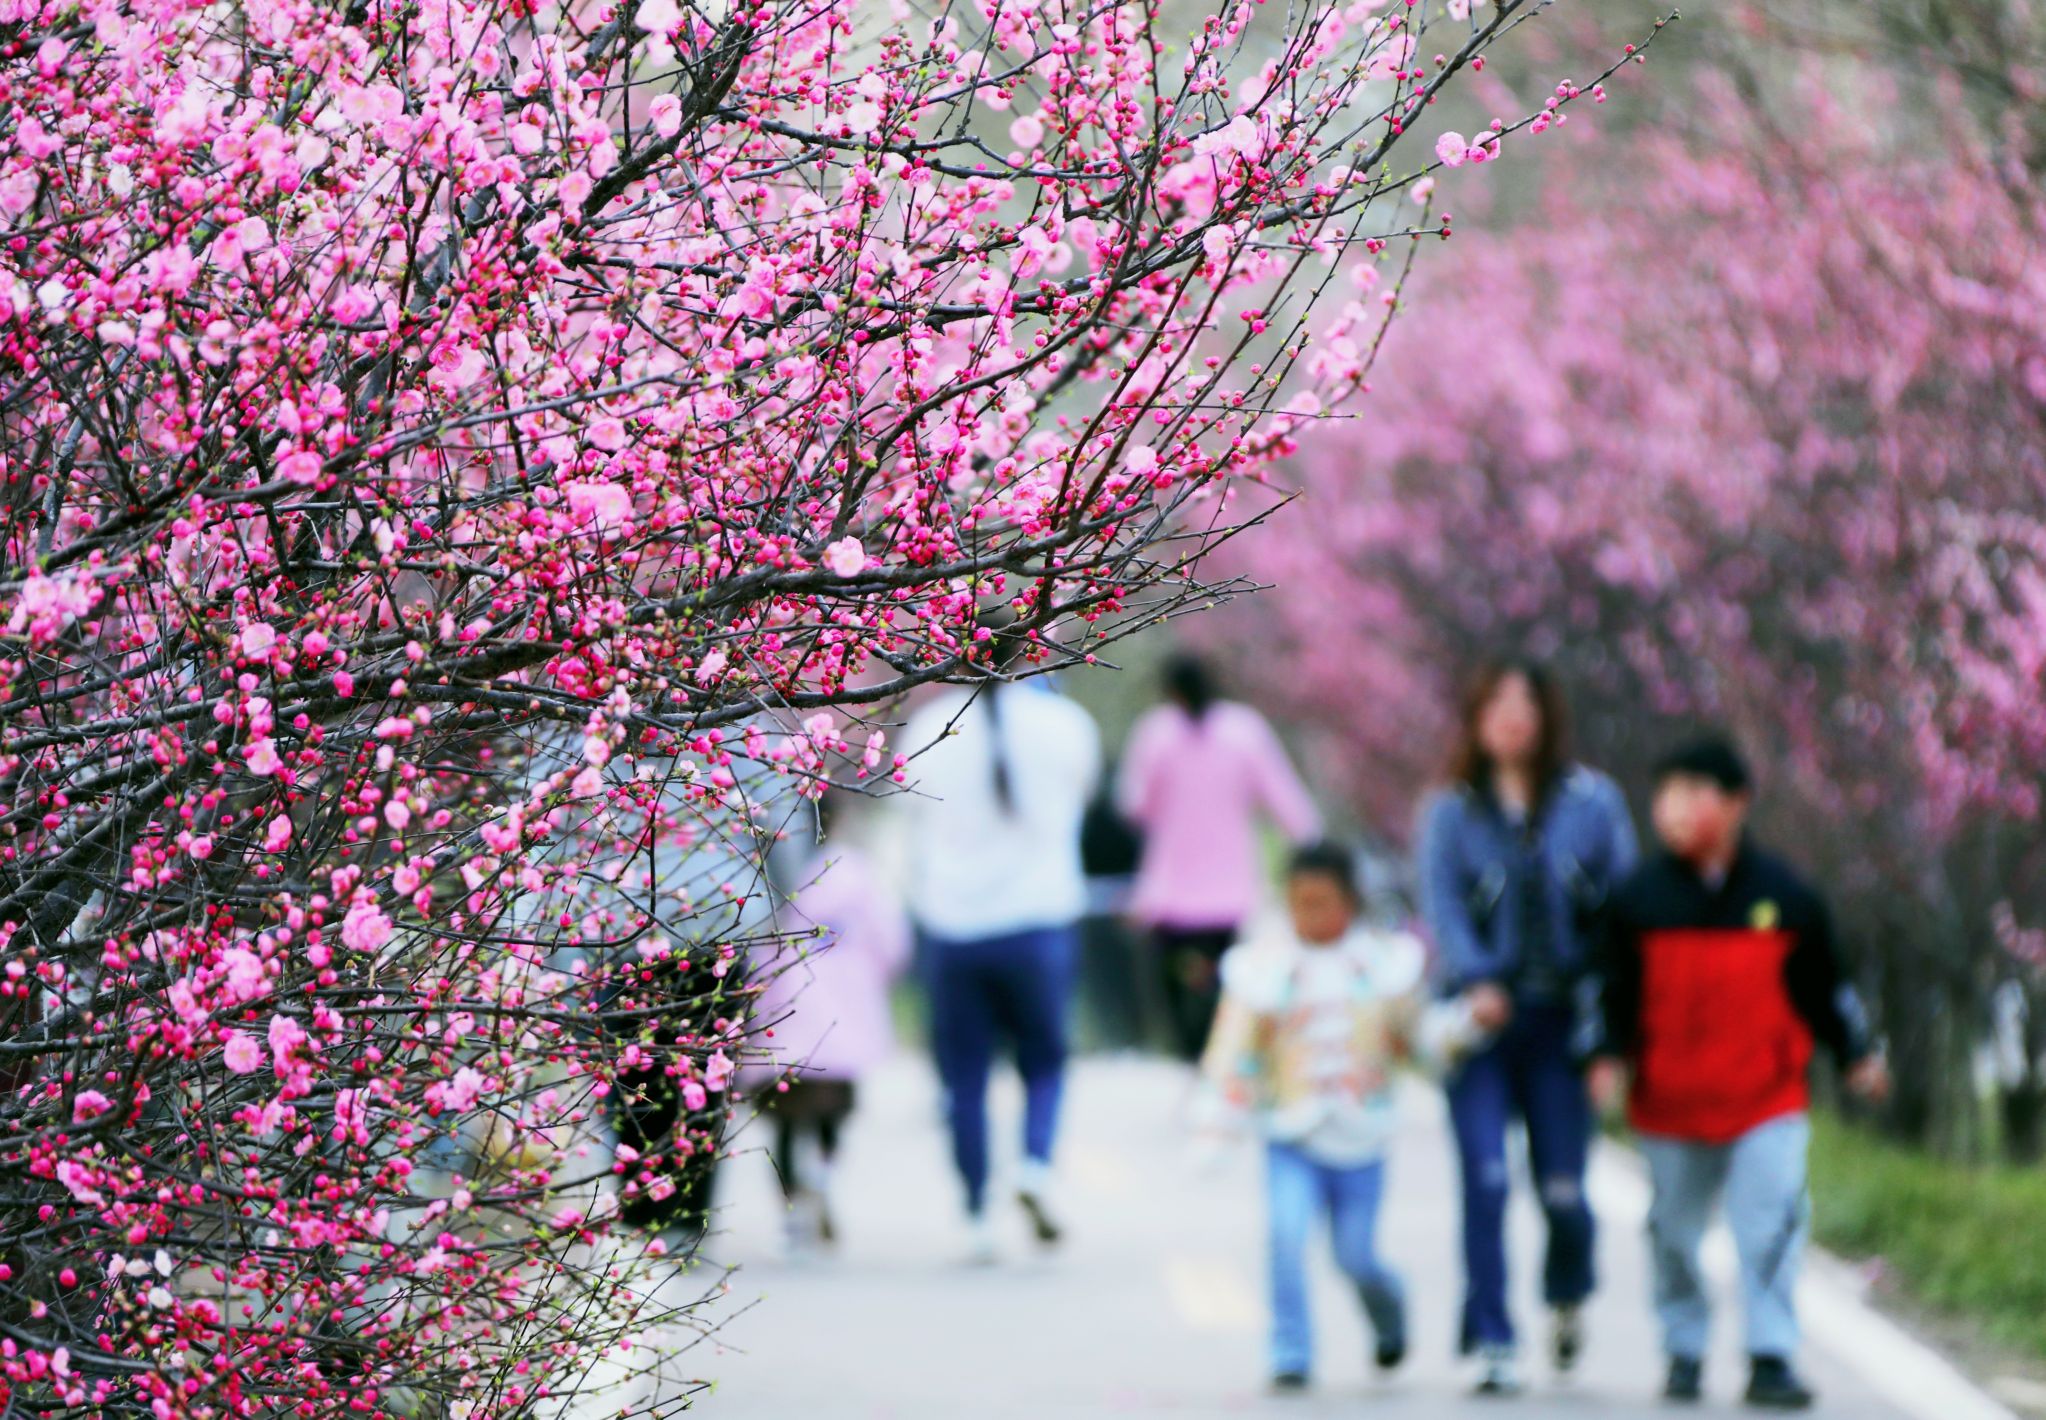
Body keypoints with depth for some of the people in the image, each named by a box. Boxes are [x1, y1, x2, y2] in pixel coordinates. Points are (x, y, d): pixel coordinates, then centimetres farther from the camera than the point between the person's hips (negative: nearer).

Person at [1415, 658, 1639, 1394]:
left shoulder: (1592, 802, 6)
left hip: (1559, 1017, 1)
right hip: (1482, 1020, -1)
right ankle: (1491, 1342, -4)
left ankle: (1567, 1297, 33)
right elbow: (1441, 901, -6)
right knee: (1486, 1181, -11)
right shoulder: (1451, 811, 4)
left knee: (1561, 1189, 0)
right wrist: (1475, 981, -23)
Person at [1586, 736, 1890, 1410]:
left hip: (1767, 1101, -1)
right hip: (1670, 1102, 1)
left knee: (1772, 1227, -11)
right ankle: (1684, 1353, 26)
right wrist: (1608, 1057, -7)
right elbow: (1614, 989, 5)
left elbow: (1823, 985, 9)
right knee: (1674, 1233, 10)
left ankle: (1772, 1359, -5)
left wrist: (1855, 1055, 5)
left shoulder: (1783, 894, 1)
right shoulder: (1640, 898, 0)